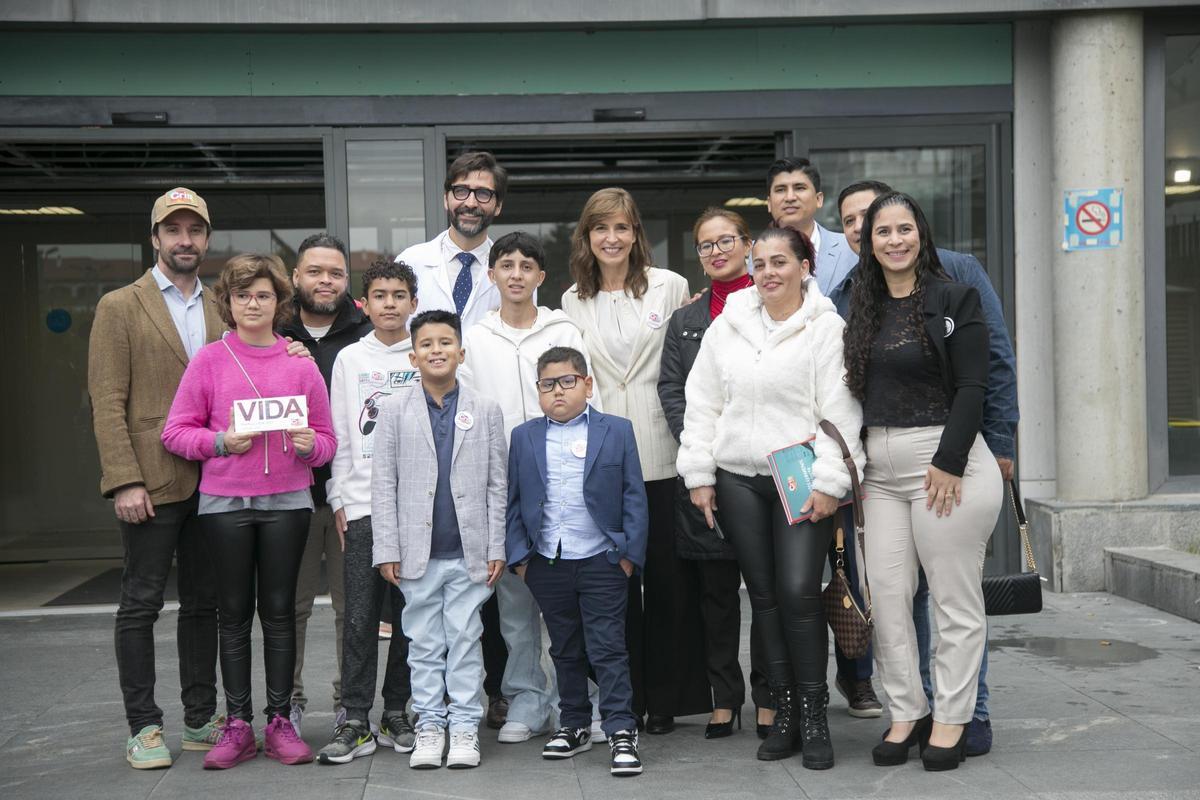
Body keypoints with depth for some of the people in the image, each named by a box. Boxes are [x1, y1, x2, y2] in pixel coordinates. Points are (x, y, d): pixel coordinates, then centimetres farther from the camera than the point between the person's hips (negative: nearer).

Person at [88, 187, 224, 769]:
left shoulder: (219, 311, 15)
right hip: (152, 481, -5)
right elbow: (107, 403, -6)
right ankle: (143, 728, 10)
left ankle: (200, 720, 19)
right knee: (141, 605, 1)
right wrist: (124, 481, -14)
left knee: (203, 604, 10)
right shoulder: (120, 307, 0)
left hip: (211, 481, 5)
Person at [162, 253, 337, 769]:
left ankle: (280, 721, 13)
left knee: (279, 610, 6)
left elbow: (326, 439, 8)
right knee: (234, 613, 6)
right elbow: (176, 431, 2)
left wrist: (310, 445, -13)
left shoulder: (301, 363, 5)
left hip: (287, 501, 1)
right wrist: (220, 441, -14)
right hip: (225, 502, 0)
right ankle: (237, 724, 14)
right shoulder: (209, 360, 2)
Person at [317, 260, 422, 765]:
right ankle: (355, 722, 4)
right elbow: (340, 436, 8)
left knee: (409, 614, 5)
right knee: (360, 618, -2)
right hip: (363, 504, 0)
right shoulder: (350, 359, 8)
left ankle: (397, 714, 16)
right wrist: (339, 500, 3)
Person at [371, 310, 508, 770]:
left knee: (465, 638, 5)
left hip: (469, 550, 0)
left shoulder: (486, 411, 5)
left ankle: (464, 726, 13)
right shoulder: (396, 411, 4)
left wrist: (496, 547, 0)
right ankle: (429, 725, 17)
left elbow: (496, 485, 5)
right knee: (424, 642, 7)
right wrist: (387, 549, -3)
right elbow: (383, 484, 3)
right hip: (418, 551, 0)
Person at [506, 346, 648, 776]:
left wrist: (630, 552, -5)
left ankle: (621, 731, 1)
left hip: (602, 562, -3)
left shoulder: (617, 431, 0)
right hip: (547, 564, 3)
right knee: (565, 651, 14)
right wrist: (519, 556, 0)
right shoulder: (524, 438, 5)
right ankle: (574, 724, 26)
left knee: (608, 649, -3)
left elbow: (634, 496, 0)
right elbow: (512, 501, 7)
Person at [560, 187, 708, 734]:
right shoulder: (573, 301, 11)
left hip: (662, 454, -2)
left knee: (668, 577, 2)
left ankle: (666, 699, 13)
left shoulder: (670, 286, 3)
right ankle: (623, 697, 15)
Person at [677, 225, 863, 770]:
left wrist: (828, 482, -12)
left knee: (799, 592, -11)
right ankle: (784, 710, 18)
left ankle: (813, 713, 5)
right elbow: (702, 404, 12)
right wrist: (699, 475, 7)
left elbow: (839, 413, -7)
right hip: (738, 479, 4)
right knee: (764, 594, 8)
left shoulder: (825, 327, -3)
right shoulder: (726, 326, 10)